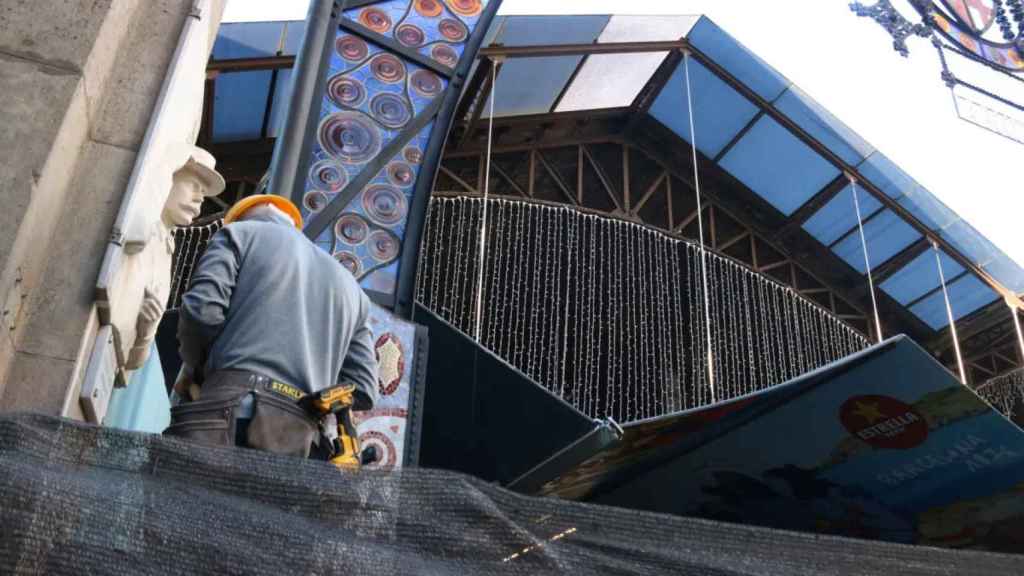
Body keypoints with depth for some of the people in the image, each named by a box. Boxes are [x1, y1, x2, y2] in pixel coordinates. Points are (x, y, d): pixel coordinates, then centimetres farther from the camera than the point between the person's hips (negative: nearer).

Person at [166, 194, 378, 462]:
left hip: (230, 412, -4)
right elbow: (362, 388, 17)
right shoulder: (350, 286, 29)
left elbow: (202, 310, -1)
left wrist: (193, 373, 15)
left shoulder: (239, 233, 17)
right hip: (301, 439, 4)